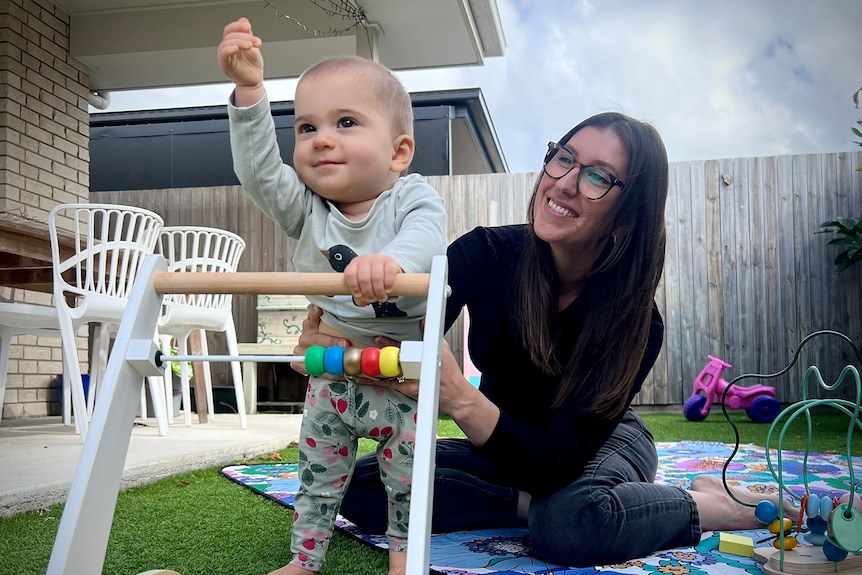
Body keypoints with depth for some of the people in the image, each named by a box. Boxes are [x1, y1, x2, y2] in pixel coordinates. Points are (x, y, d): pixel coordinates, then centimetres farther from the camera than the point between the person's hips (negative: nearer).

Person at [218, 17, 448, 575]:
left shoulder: (413, 197, -20)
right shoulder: (306, 206, -9)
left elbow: (427, 237, -41)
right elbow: (258, 169, -23)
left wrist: (392, 261, -64)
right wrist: (249, 90, -34)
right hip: (333, 366, 3)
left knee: (407, 470, 11)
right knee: (319, 470, 15)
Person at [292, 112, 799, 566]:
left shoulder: (637, 323, -28)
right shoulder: (486, 254, -22)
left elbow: (559, 460, -36)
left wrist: (459, 398, -55)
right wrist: (335, 343, -50)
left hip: (604, 442, -3)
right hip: (503, 442, 3)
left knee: (569, 521, -40)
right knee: (361, 487, -19)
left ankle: (709, 504, -12)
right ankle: (531, 502, -12)